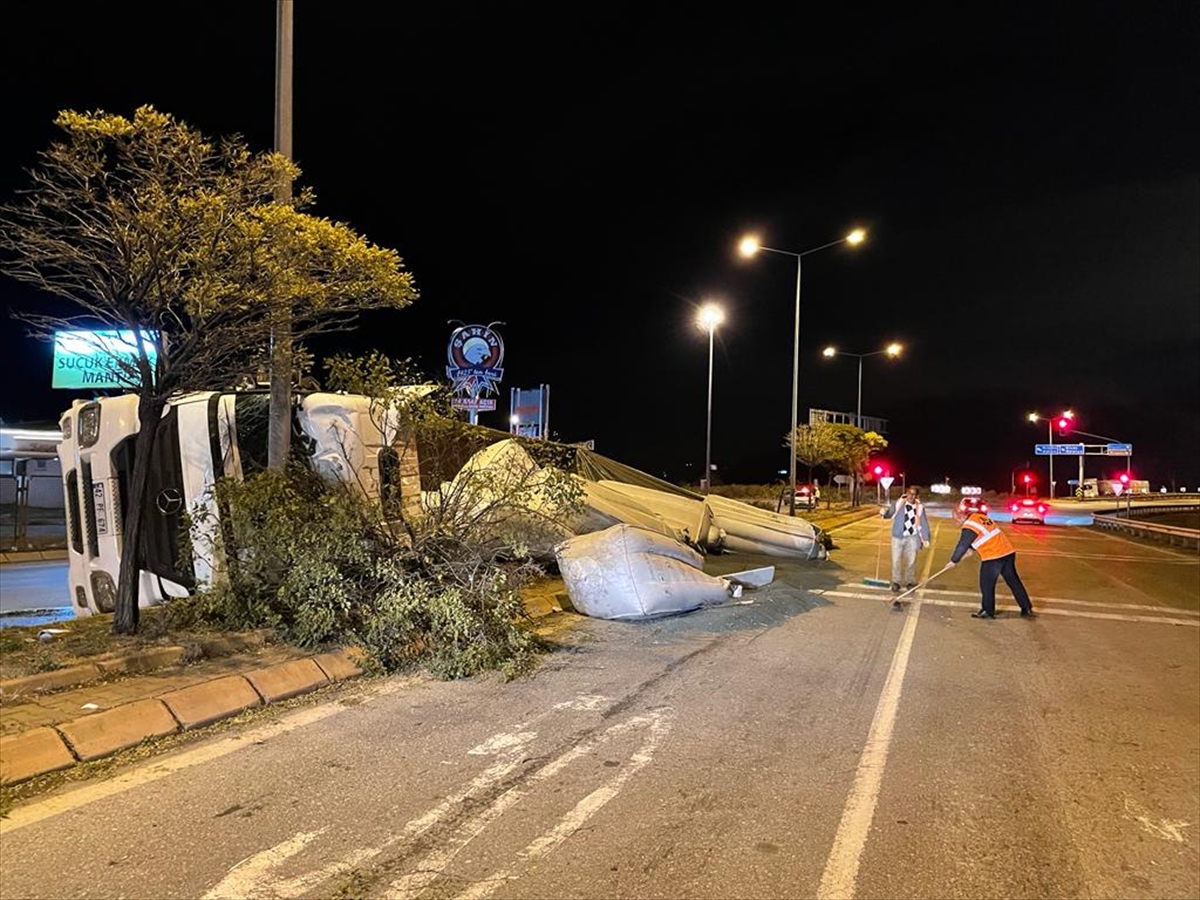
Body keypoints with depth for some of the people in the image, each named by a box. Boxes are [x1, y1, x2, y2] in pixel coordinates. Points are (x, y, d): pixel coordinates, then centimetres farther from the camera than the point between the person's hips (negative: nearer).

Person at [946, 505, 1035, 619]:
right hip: (1008, 552, 8)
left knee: (986, 584, 6)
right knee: (1013, 581, 15)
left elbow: (962, 545, -8)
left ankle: (988, 611, 14)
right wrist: (971, 548, 29)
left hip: (993, 557, -8)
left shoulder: (969, 527, -14)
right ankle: (1027, 608, 21)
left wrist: (953, 561, 3)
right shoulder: (979, 516, 11)